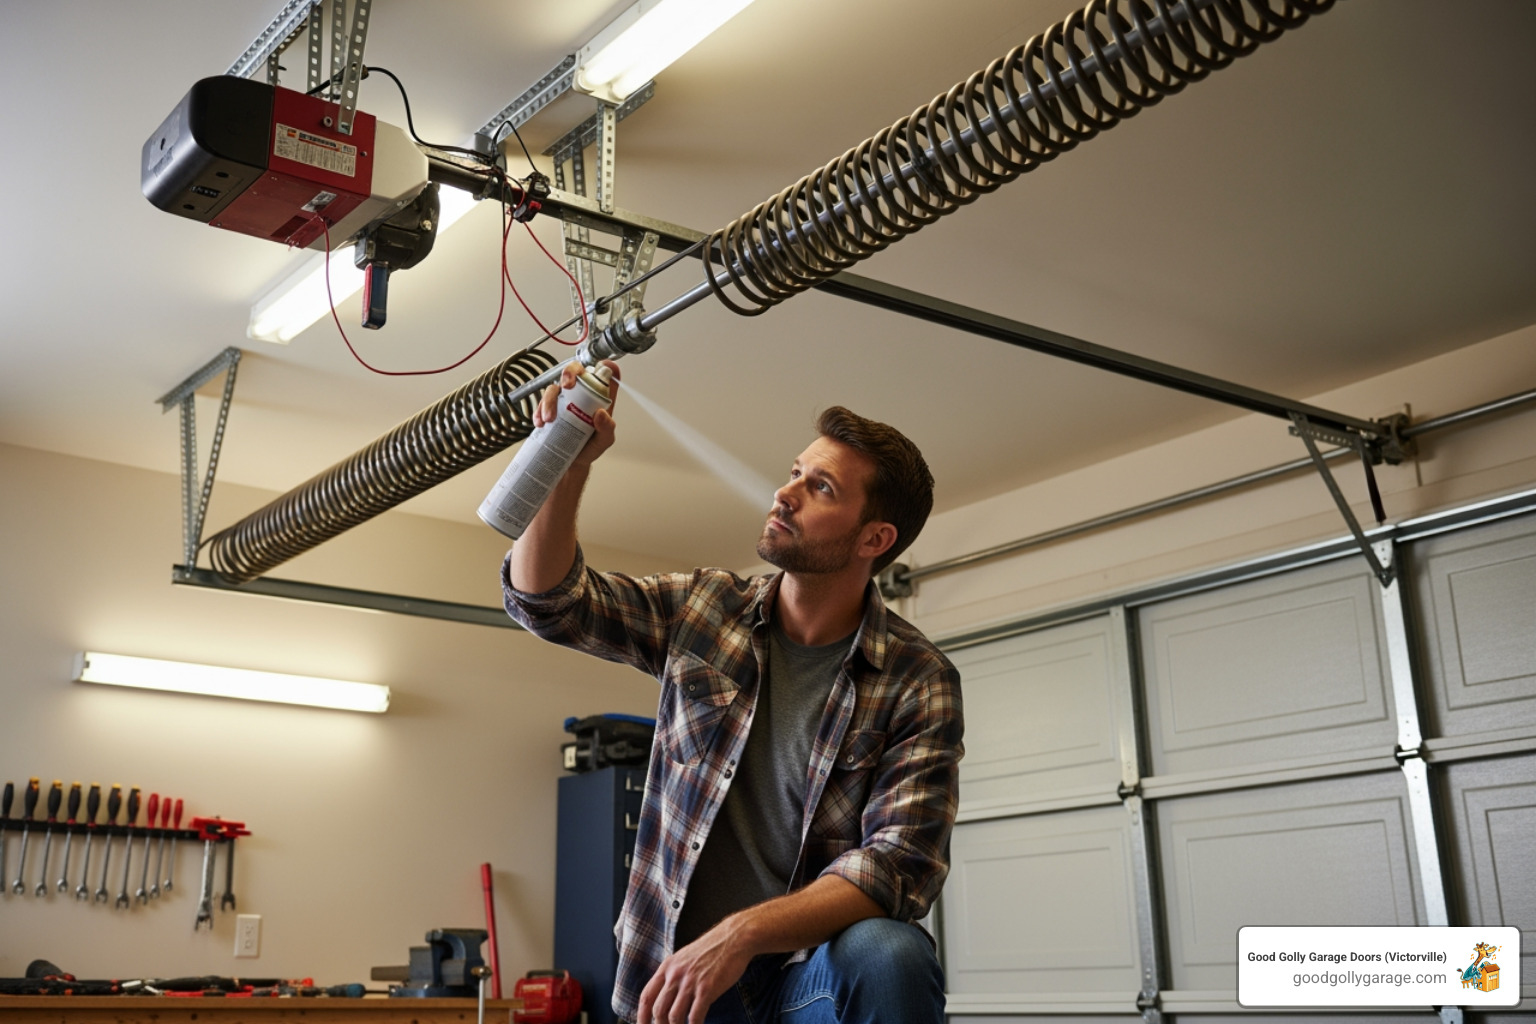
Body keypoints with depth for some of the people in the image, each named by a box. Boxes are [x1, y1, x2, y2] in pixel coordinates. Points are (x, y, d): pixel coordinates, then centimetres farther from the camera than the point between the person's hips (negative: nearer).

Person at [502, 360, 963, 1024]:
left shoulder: (918, 682, -8)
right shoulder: (702, 608, 4)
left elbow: (901, 860, -16)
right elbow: (546, 599, 2)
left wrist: (742, 933, -30)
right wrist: (570, 464, -15)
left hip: (812, 962, -2)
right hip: (677, 969, 3)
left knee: (886, 956, -33)